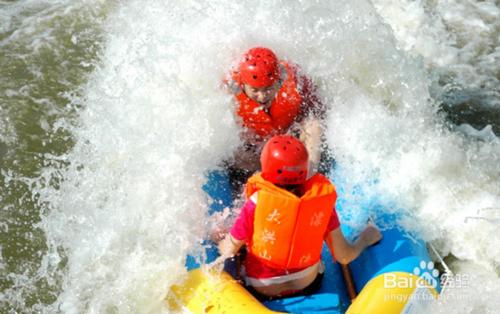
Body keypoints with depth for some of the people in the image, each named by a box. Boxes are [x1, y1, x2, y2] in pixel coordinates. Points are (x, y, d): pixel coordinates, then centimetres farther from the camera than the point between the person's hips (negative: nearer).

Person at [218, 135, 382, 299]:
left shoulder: (257, 203, -26)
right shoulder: (322, 201, -19)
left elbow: (228, 251, -15)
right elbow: (344, 256, -11)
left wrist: (217, 241, 9)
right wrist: (366, 238, 9)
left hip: (261, 291, -2)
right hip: (309, 286, 3)